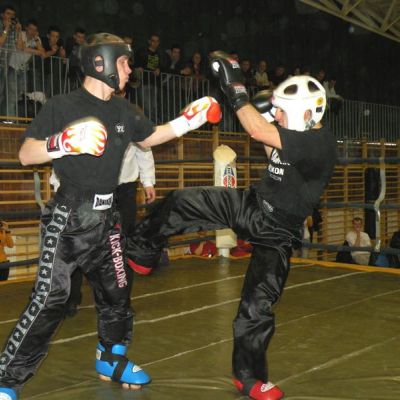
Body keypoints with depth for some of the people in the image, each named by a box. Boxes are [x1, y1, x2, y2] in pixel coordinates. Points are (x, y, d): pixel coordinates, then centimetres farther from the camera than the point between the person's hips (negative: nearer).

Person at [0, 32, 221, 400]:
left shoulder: (123, 110, 9)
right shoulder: (63, 106, -11)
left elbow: (149, 137, 27)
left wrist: (187, 121, 18)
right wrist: (62, 144, -31)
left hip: (105, 218, 7)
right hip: (69, 218, -7)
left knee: (116, 292, 14)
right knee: (50, 299, -9)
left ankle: (111, 360, 36)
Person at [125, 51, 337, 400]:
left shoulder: (320, 142, -27)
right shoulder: (302, 135, -2)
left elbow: (260, 133, -34)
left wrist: (234, 86, -28)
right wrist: (260, 109, 4)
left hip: (276, 233, -7)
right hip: (250, 205, 7)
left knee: (257, 305, -3)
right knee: (182, 202, -5)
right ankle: (140, 252, 18)